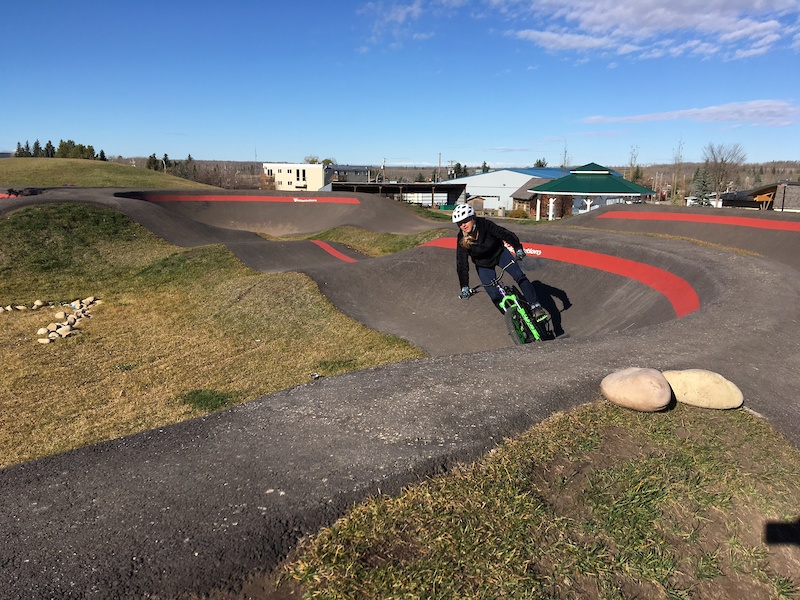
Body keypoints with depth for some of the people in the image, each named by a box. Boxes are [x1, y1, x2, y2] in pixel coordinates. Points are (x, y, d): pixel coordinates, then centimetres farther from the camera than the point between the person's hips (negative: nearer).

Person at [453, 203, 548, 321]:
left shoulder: (485, 225, -27)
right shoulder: (462, 240, -24)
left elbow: (507, 234, -30)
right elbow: (462, 265, -25)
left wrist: (518, 249, -48)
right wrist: (464, 287, -34)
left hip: (499, 253, 0)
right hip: (483, 265, 1)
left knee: (519, 276, -20)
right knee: (495, 296, -8)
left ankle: (535, 307, -12)